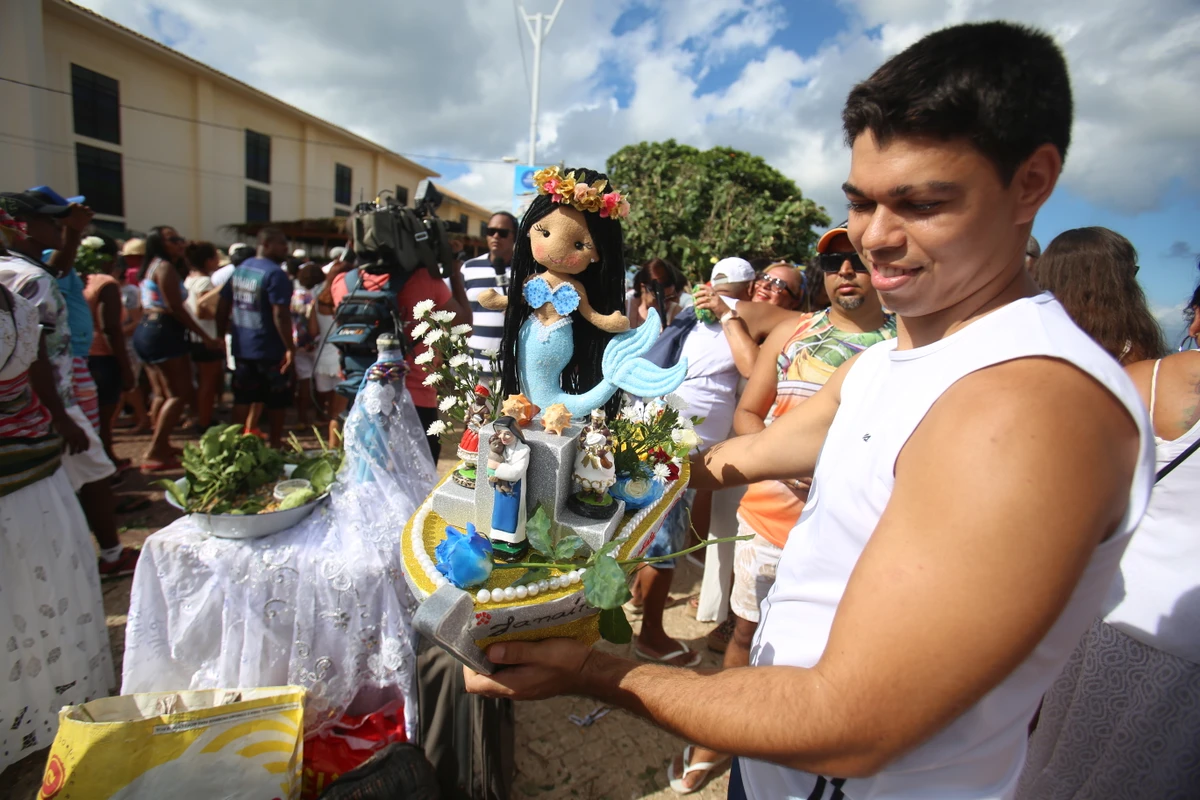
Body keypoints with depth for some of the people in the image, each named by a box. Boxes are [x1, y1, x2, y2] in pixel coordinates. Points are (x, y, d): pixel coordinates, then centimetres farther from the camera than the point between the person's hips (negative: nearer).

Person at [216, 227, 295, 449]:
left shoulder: (239, 269, 10)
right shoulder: (275, 274, -16)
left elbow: (223, 308, 13)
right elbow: (280, 315, -23)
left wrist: (222, 336, 21)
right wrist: (290, 348, -20)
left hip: (241, 347, 7)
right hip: (270, 349, -7)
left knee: (242, 398, 15)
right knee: (277, 400, 8)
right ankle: (275, 443, 18)